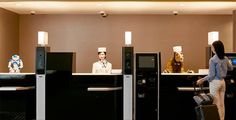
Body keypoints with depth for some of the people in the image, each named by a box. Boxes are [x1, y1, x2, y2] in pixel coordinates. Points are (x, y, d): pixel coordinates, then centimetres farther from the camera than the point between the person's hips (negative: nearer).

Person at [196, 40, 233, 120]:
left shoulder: (212, 60, -16)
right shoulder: (225, 59, 4)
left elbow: (212, 75, -16)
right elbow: (231, 68, 22)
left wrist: (202, 80, -5)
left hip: (215, 82, -6)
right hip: (222, 81, 6)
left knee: (216, 104, 1)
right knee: (222, 104, 12)